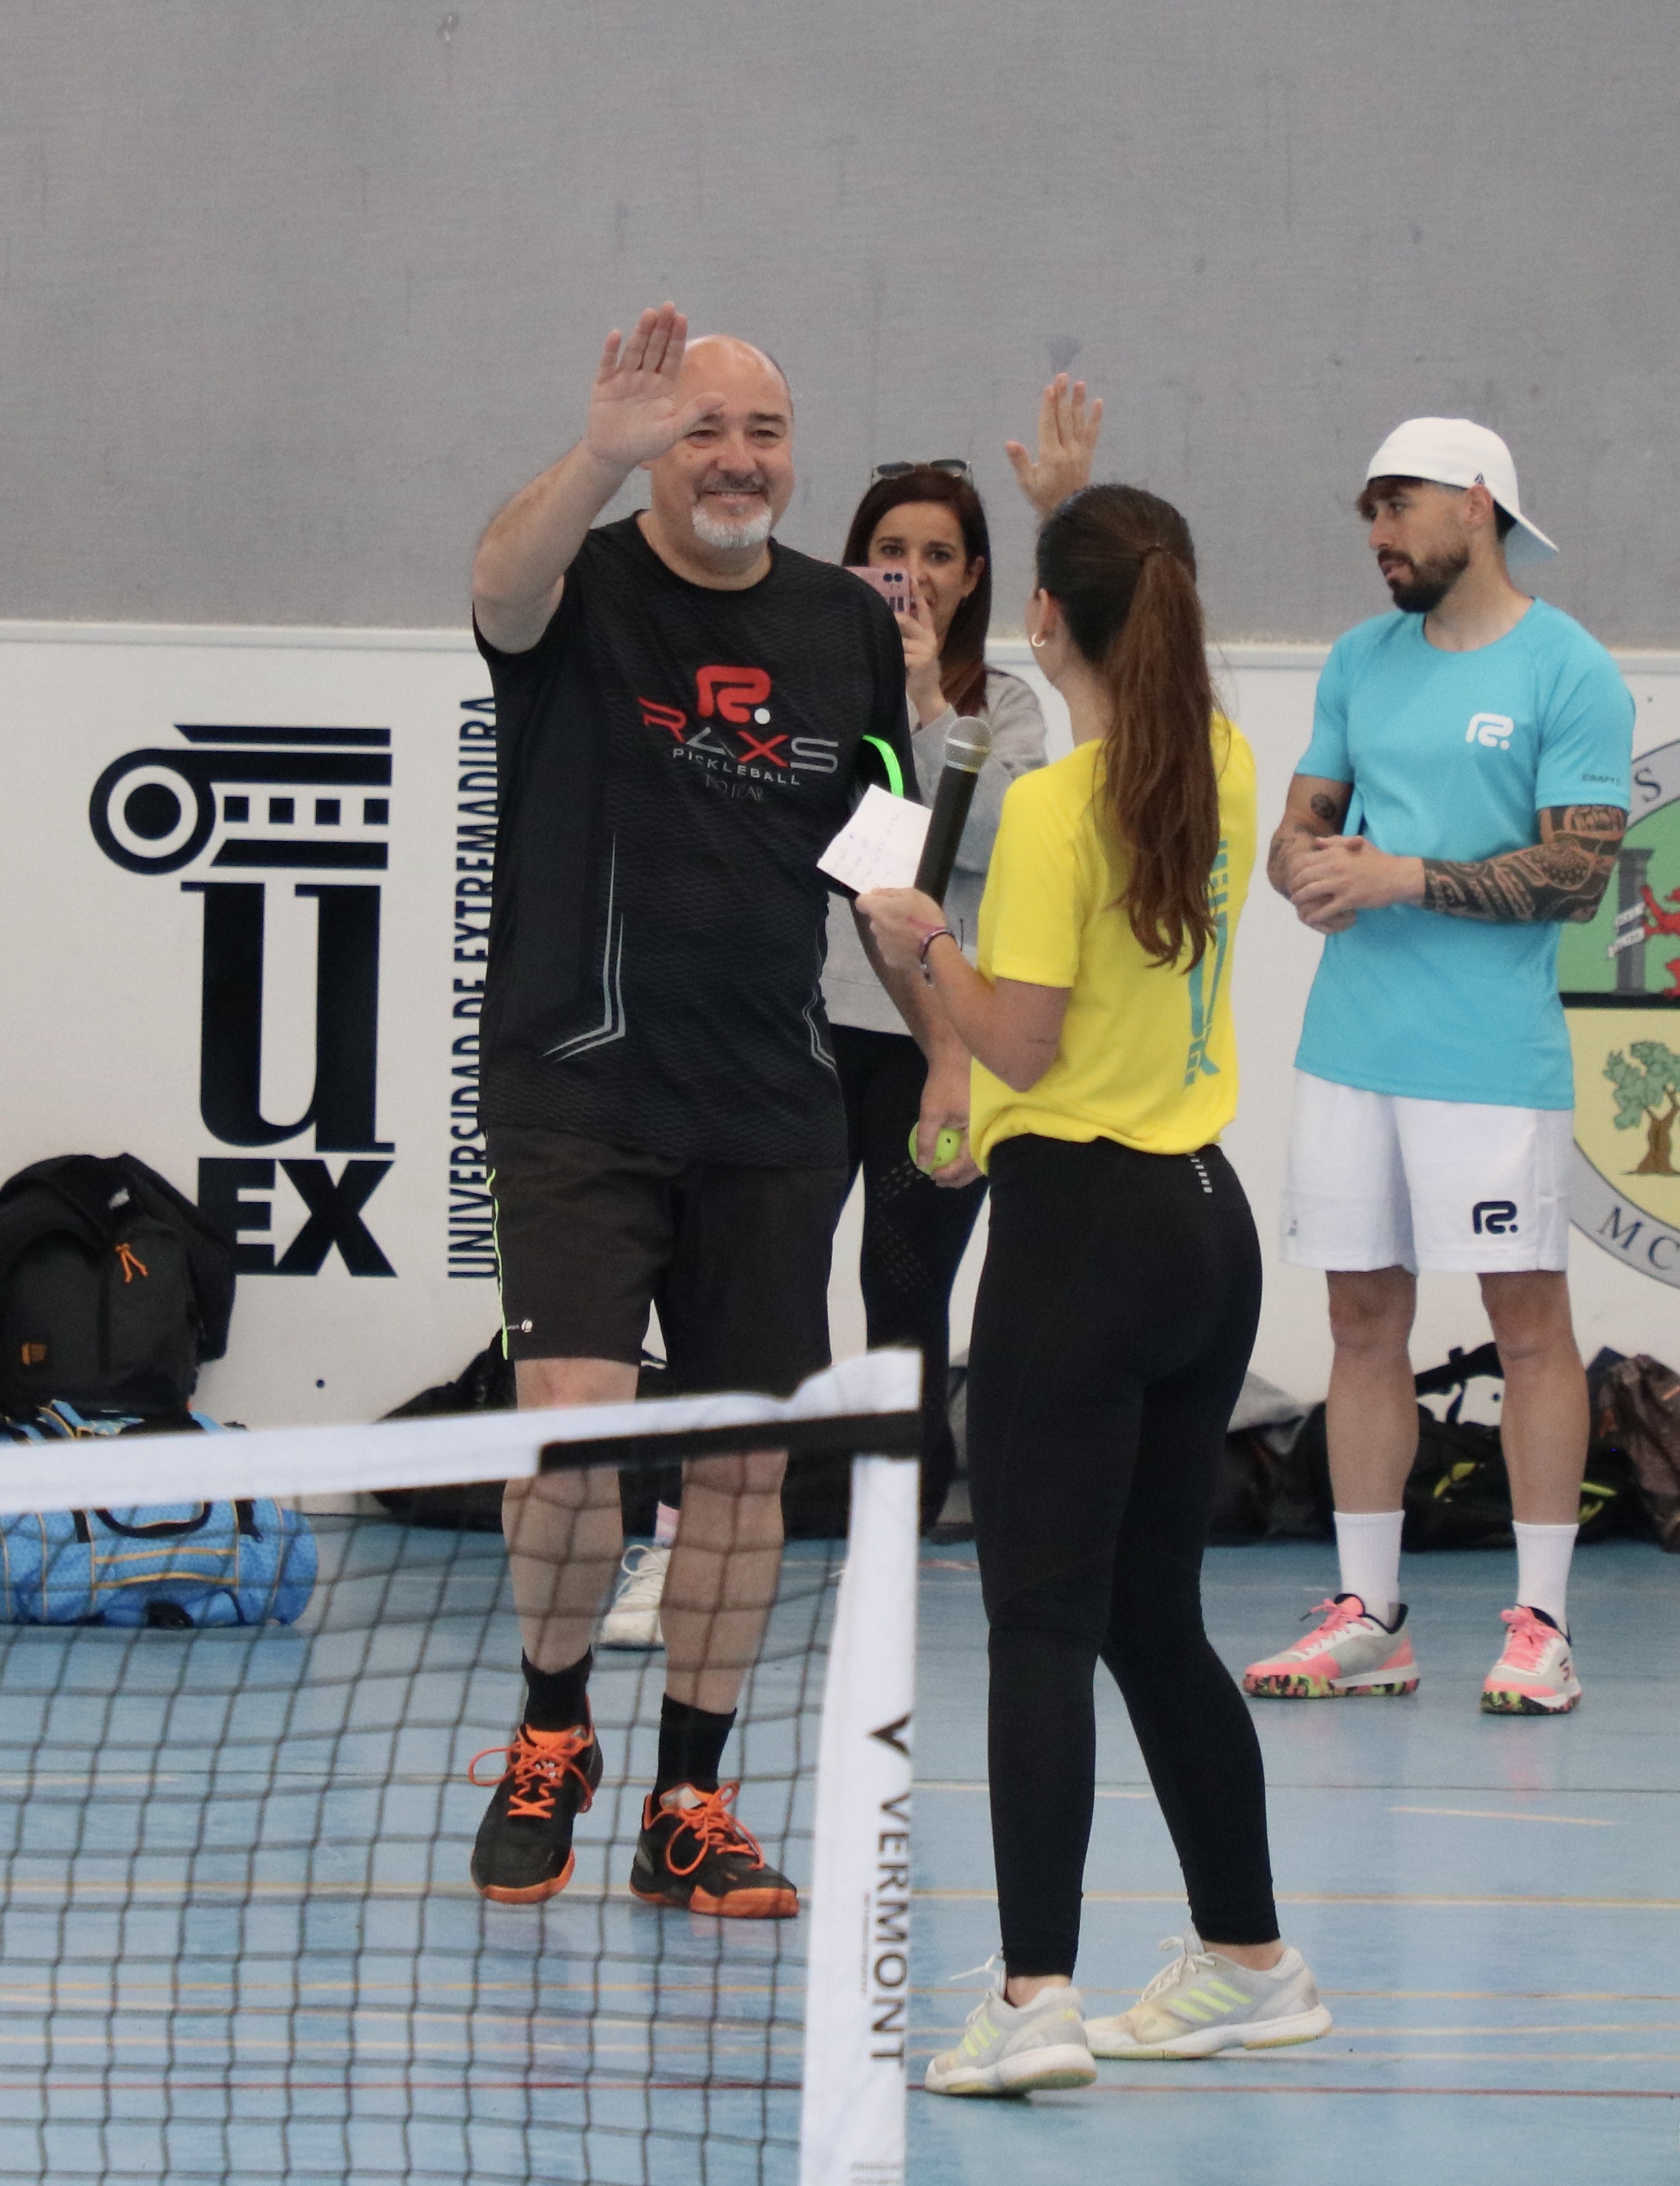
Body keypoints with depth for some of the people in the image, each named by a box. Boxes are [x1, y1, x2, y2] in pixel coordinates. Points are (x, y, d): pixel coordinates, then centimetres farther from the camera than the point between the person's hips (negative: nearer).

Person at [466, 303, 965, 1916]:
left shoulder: (848, 629, 8)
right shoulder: (588, 591, -4)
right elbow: (505, 585, -29)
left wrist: (953, 1049, 7)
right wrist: (600, 461, -47)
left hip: (773, 1111, 4)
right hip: (578, 1095, -4)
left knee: (748, 1455, 5)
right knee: (574, 1421, -14)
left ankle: (690, 1808, 16)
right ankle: (551, 1733, 11)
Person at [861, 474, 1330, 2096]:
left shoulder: (1054, 808, -16)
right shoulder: (1218, 772, 6)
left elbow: (1019, 1045, -16)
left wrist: (924, 943, 2)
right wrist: (1092, 520, 37)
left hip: (1080, 1226, -8)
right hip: (1207, 1223, 8)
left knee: (1043, 1625, -8)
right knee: (1154, 1617, 18)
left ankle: (1036, 1995, -16)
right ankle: (1249, 1965, 25)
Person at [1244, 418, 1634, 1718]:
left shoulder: (1569, 674, -5)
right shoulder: (1363, 662, 14)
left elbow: (1577, 874, -12)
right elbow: (1300, 828, 17)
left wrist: (1403, 878, -16)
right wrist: (1310, 868, -7)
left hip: (1493, 1059, -6)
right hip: (1349, 1040, 6)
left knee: (1528, 1319, -3)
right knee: (1364, 1320, 8)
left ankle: (1542, 1625, 1)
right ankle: (1368, 1617, 14)